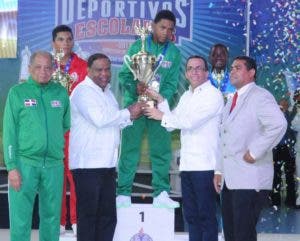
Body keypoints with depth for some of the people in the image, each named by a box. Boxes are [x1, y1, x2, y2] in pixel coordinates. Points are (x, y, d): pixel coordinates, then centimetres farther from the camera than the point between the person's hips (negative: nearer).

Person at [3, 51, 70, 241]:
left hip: (54, 164, 3)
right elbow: (9, 132, -3)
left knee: (52, 218, 9)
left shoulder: (61, 92, 9)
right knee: (21, 219, -4)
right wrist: (12, 166, -9)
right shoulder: (17, 93, 0)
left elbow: (66, 124, 21)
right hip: (25, 163, -3)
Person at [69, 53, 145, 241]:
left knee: (108, 218, 11)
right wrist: (128, 113, -11)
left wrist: (130, 116, 4)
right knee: (88, 217, -2)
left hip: (107, 164, 9)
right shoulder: (83, 91, -10)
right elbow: (99, 119, -23)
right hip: (88, 165, -9)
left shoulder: (107, 92, 18)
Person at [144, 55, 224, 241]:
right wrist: (161, 100, 4)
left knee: (206, 215, -2)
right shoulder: (186, 96, 18)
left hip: (205, 165, -8)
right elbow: (171, 124, 15)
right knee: (191, 215, 12)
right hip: (187, 163, 8)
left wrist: (162, 116, -6)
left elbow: (190, 121, -16)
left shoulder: (213, 95, -7)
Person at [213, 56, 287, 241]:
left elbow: (278, 124, -24)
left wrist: (255, 152, -21)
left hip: (250, 180, -8)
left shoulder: (260, 96, -6)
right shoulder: (231, 102, 22)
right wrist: (219, 170, 17)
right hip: (230, 180, 9)